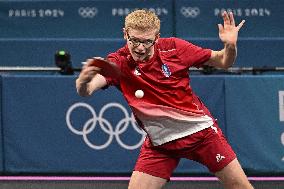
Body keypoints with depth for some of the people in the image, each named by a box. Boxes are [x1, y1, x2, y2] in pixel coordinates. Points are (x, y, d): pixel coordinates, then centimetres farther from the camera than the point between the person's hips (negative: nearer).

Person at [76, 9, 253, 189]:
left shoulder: (174, 48, -11)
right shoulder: (118, 63, -15)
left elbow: (223, 61, -1)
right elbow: (86, 90, -32)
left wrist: (230, 46, -23)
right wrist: (83, 81, -56)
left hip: (200, 129, 0)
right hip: (159, 141, 0)